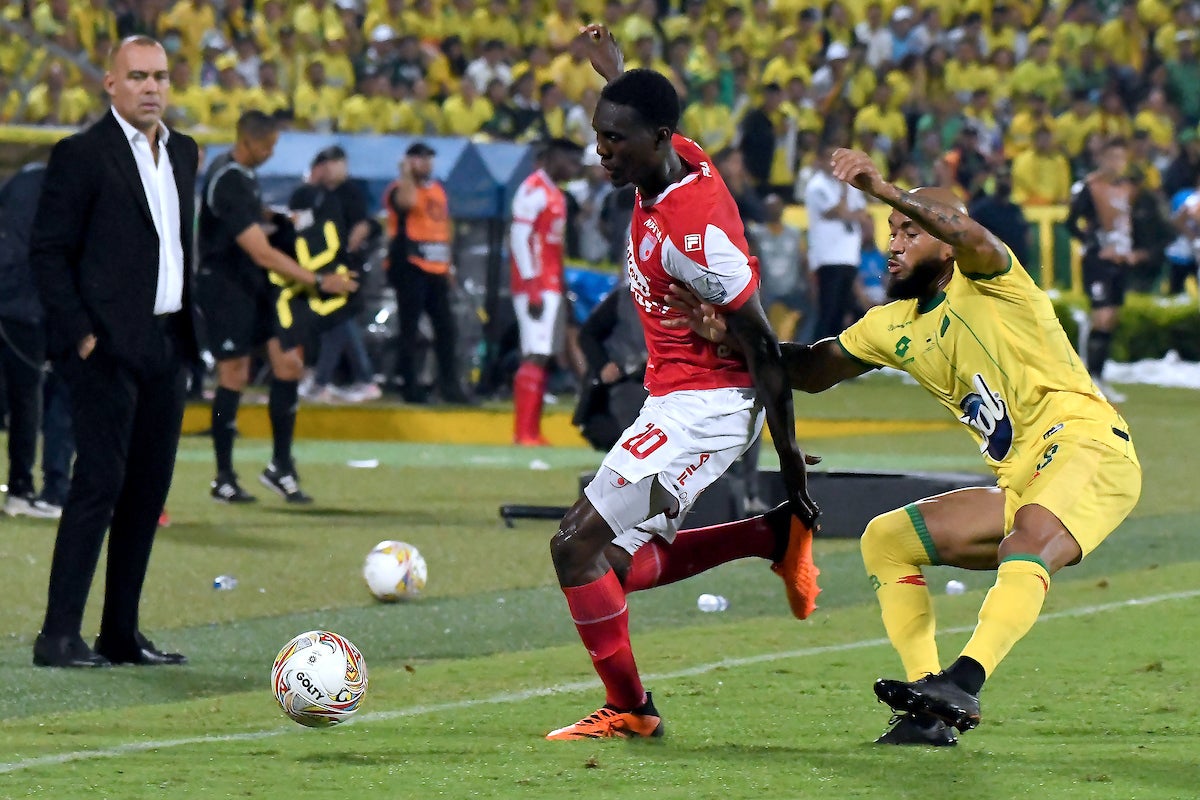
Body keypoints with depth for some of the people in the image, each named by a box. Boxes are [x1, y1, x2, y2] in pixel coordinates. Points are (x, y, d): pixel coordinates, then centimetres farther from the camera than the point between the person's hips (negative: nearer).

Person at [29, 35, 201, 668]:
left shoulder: (182, 152, 14)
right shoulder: (82, 155, -8)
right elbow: (48, 252, -9)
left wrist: (188, 325, 14)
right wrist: (81, 336, -15)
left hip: (165, 348, 7)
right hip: (106, 348, -7)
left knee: (148, 490, 7)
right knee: (100, 483, -12)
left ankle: (121, 634, 12)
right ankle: (59, 636, -10)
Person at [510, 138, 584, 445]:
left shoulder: (554, 194, 19)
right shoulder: (533, 190, -10)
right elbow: (519, 238, -17)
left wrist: (561, 288, 16)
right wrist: (533, 290, -21)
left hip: (551, 289, 10)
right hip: (536, 288, -10)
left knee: (542, 357, 8)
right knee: (535, 356, -13)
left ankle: (532, 432, 10)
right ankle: (523, 433, -15)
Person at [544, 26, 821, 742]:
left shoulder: (691, 229, -26)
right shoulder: (678, 159, -1)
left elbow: (762, 343, -21)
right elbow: (648, 115, 29)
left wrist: (788, 449, -16)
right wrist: (615, 71, 39)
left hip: (701, 407, -10)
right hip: (676, 401, 10)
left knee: (579, 546, -10)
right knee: (619, 562, 14)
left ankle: (629, 710, 2)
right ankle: (780, 537, 20)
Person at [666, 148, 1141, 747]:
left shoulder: (984, 280, -5)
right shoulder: (895, 327, 17)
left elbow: (968, 234, -28)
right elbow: (814, 369, 21)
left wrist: (884, 191, -44)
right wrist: (729, 337, 5)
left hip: (1086, 445, -9)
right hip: (1020, 482, 9)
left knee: (1027, 539, -36)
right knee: (885, 540, 5)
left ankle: (961, 683, -55)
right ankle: (929, 714, -7)